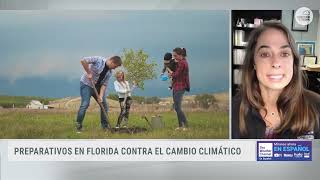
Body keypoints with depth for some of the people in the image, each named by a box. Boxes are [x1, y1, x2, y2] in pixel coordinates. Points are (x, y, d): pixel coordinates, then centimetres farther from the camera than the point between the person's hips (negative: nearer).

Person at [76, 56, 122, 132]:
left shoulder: (110, 72, -2)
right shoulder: (99, 60, -20)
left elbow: (104, 84, -4)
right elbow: (83, 60, -26)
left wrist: (101, 96, -16)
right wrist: (89, 73, -23)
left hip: (97, 86, 7)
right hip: (87, 84, -7)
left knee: (104, 104, 4)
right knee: (85, 104, -15)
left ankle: (105, 126, 16)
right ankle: (78, 125, -3)